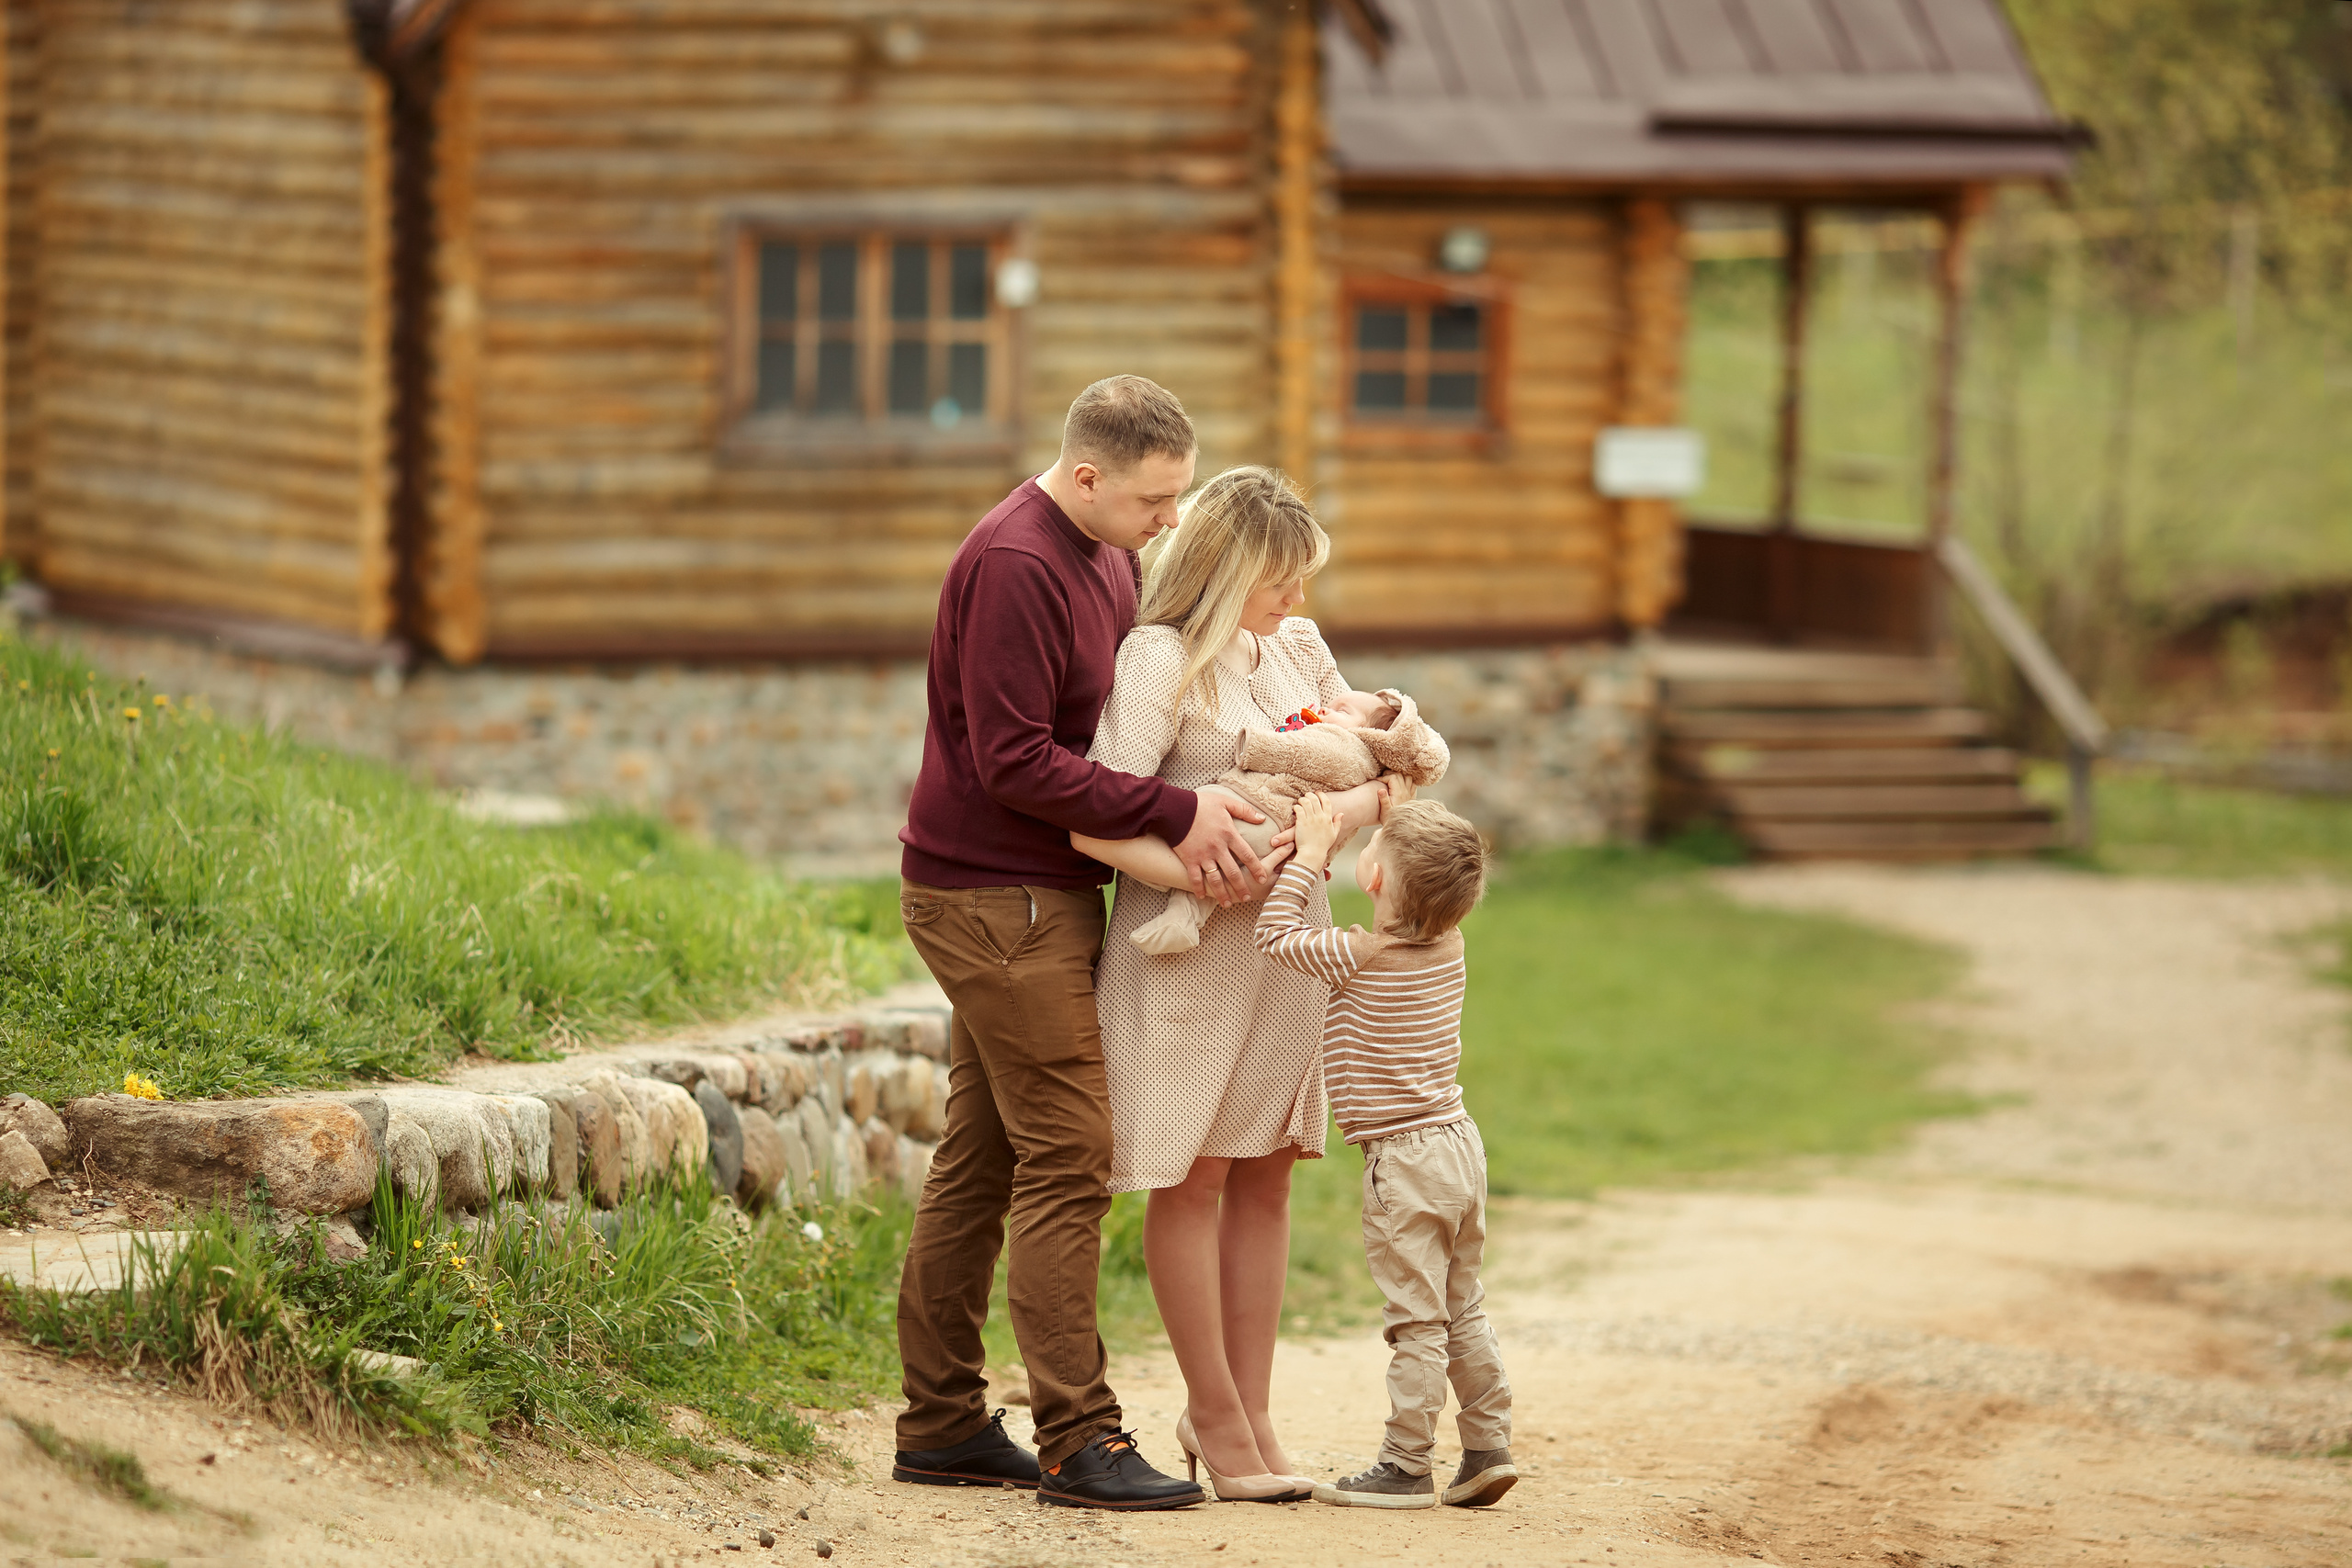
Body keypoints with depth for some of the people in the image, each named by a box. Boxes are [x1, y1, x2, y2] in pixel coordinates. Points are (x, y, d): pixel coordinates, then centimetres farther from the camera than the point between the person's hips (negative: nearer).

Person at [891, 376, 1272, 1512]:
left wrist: (1183, 819, -1)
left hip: (1041, 896, 10)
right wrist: (1175, 813, -21)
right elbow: (1014, 762, -22)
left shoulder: (1106, 558, 12)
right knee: (1067, 1158, -10)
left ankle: (941, 1423, 17)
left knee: (981, 1158, 12)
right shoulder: (1013, 566, -19)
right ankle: (1078, 1440, -8)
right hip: (994, 897, -10)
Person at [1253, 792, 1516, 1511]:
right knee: (1462, 1311, 16)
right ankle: (1488, 1446, 19)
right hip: (1458, 1146, 8)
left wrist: (1311, 851, -1)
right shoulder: (1447, 947, 1)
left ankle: (1406, 1465, 2)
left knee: (1416, 1321, -3)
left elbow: (1277, 932, -7)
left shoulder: (1360, 958, -18)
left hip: (1405, 1161, -8)